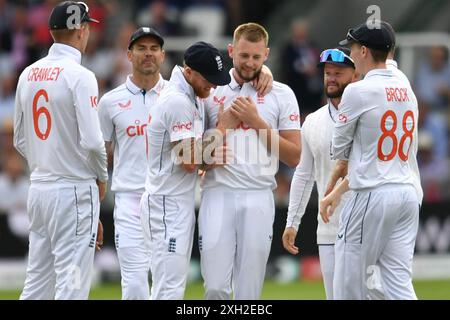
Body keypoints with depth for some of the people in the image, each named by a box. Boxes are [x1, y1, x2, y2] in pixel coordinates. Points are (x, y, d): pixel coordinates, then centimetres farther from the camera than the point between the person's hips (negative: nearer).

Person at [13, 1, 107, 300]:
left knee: (37, 280, 12)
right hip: (74, 190, -7)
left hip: (38, 186, 7)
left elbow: (20, 140, 15)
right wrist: (101, 178, -1)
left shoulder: (28, 74, 9)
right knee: (72, 282, -5)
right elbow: (91, 141, -18)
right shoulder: (80, 76, -14)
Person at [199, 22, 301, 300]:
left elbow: (294, 157, 4)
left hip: (258, 198, 0)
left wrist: (257, 122, -4)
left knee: (249, 292, -1)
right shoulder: (210, 91, 11)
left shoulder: (281, 95, 8)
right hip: (218, 195, 0)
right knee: (215, 288, -7)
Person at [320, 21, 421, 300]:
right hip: (408, 193, 7)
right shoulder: (407, 91, 13)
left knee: (350, 286, 2)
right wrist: (338, 192, 24)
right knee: (398, 284, 3)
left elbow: (340, 151, 0)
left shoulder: (358, 91, -10)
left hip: (373, 196, -7)